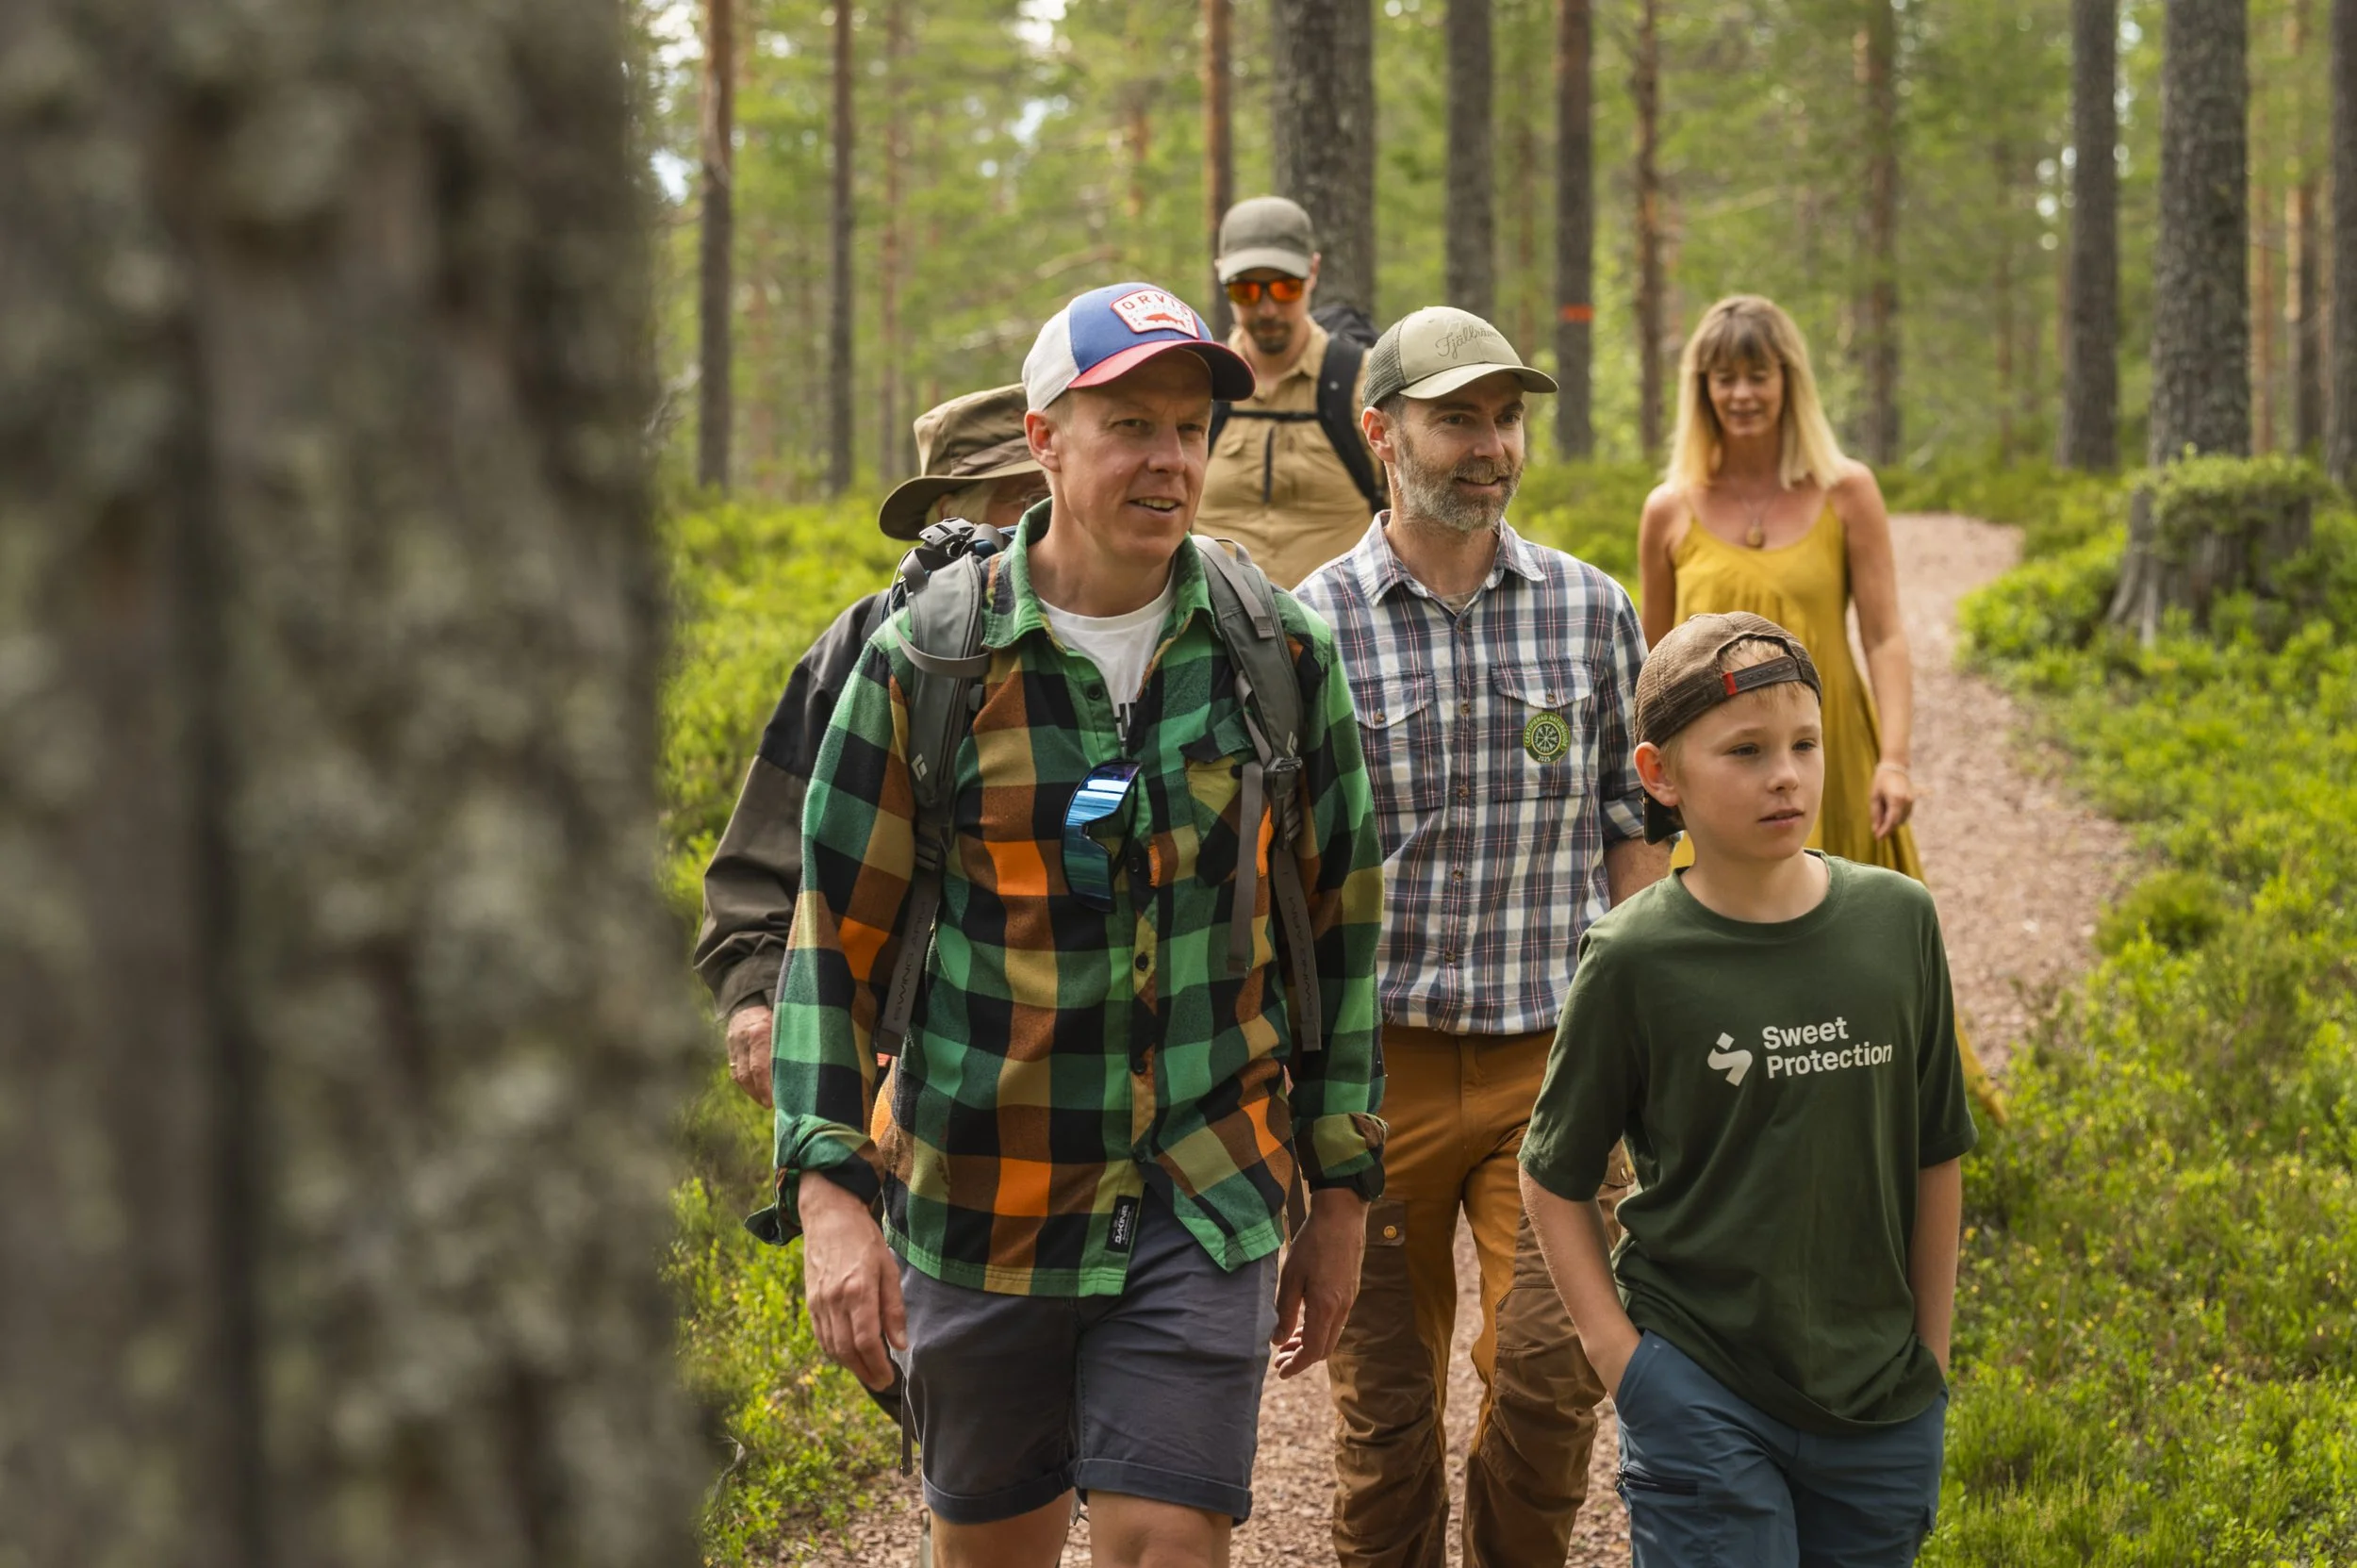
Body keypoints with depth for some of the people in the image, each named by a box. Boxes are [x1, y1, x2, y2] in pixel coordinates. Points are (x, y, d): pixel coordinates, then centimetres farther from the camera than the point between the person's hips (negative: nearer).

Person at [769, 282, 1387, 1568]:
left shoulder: (1277, 653, -1)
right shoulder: (926, 661, -7)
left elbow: (1338, 919, 7)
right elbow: (837, 933, -3)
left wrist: (1341, 1188, 8)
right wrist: (828, 1189, -12)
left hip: (1206, 1197, 0)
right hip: (977, 1200, 0)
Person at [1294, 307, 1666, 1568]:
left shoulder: (1591, 610, 4)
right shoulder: (1312, 626, -3)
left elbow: (1629, 833, 10)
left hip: (1553, 1052, 1)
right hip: (1379, 1056, -1)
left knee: (1548, 1367, -10)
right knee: (1384, 1394, 7)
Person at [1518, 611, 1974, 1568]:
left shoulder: (1898, 921, 0)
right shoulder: (1634, 960, -8)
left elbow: (1935, 1157, 7)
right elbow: (1555, 1178, 1)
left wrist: (1931, 1356, 9)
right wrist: (1617, 1351, -6)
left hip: (1880, 1400, 3)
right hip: (1701, 1396, -3)